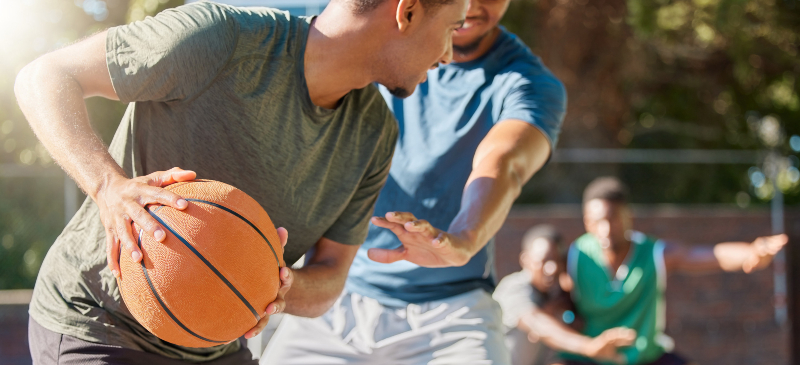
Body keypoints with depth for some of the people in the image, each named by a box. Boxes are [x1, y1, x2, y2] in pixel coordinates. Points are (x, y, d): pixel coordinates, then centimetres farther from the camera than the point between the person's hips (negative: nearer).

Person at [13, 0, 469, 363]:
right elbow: (44, 77, -18)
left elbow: (328, 281, -1)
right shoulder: (221, 38, -24)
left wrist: (285, 287, -25)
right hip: (98, 325, -6)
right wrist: (109, 186, -35)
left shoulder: (374, 132, -5)